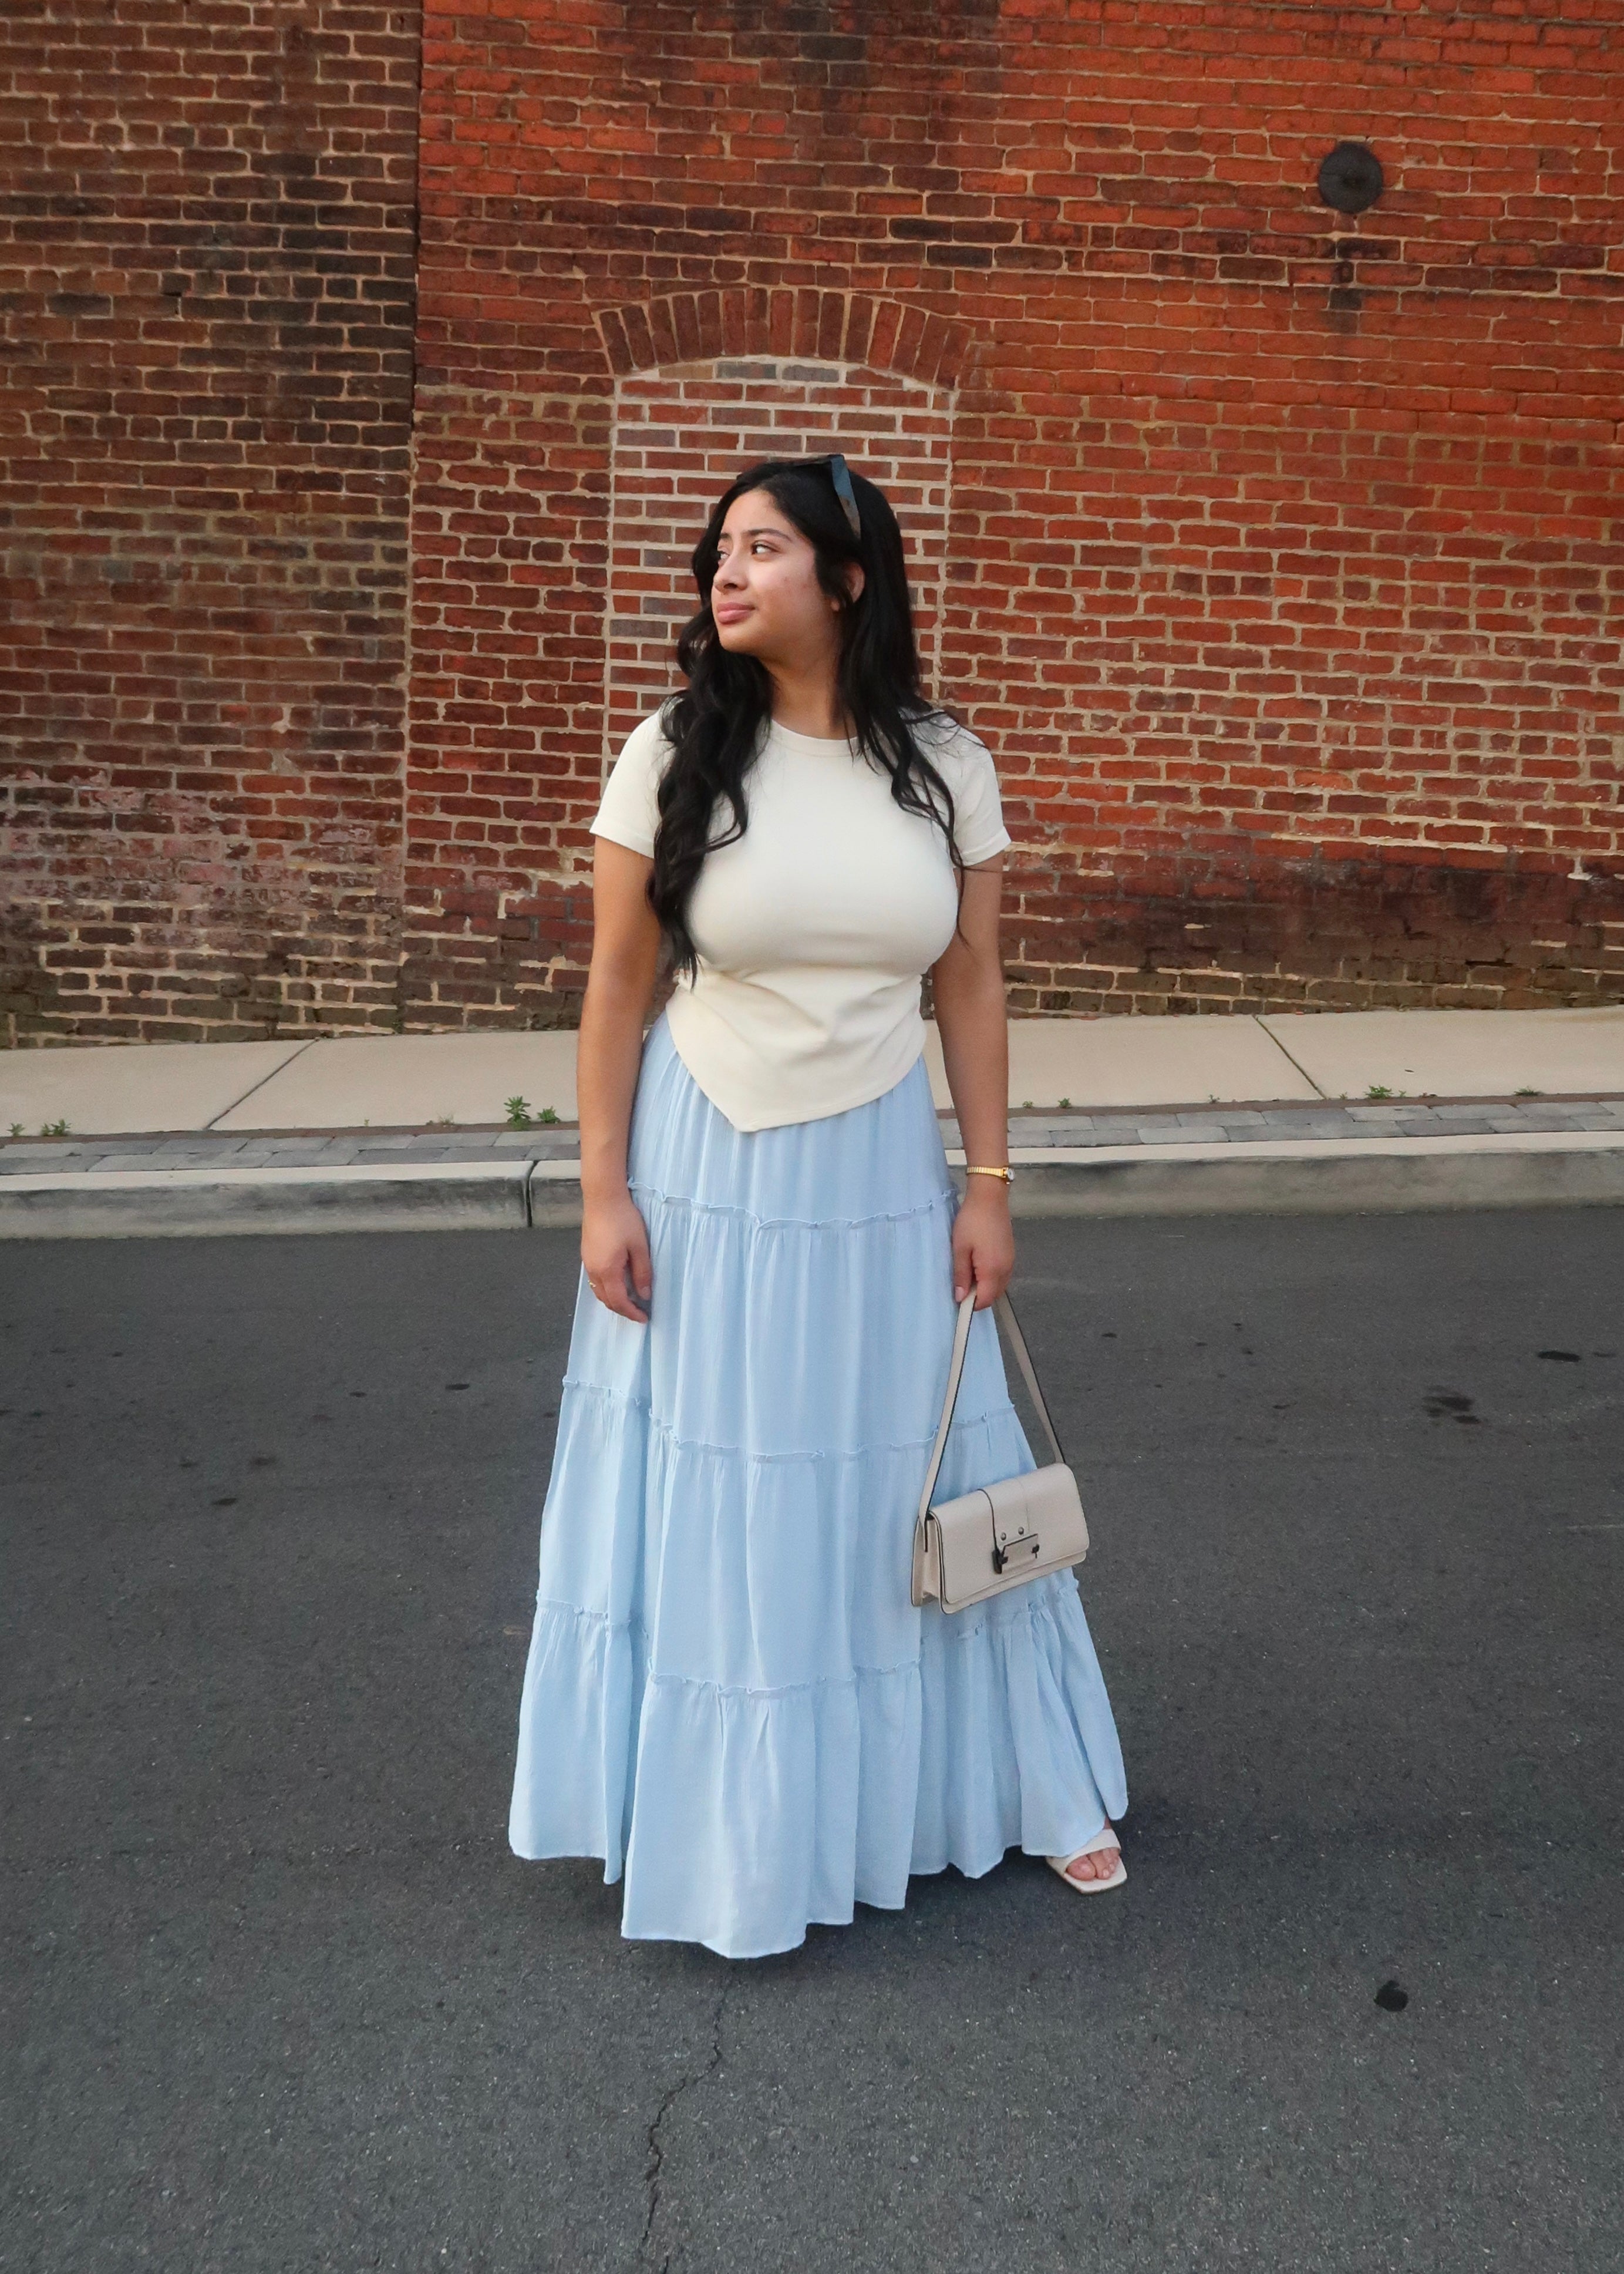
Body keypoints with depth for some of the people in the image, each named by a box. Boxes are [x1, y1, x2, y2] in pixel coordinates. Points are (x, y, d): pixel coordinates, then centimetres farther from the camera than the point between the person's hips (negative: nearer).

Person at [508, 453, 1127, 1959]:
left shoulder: (943, 765, -2)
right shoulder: (674, 755, -7)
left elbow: (971, 985, 3)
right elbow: (615, 988, -3)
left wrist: (988, 1187, 2)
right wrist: (603, 1194, -6)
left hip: (881, 1174, 1)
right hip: (710, 1173, -1)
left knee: (917, 1479, 12)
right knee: (712, 1496, 7)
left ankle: (1027, 1788, 32)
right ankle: (736, 1833, 26)